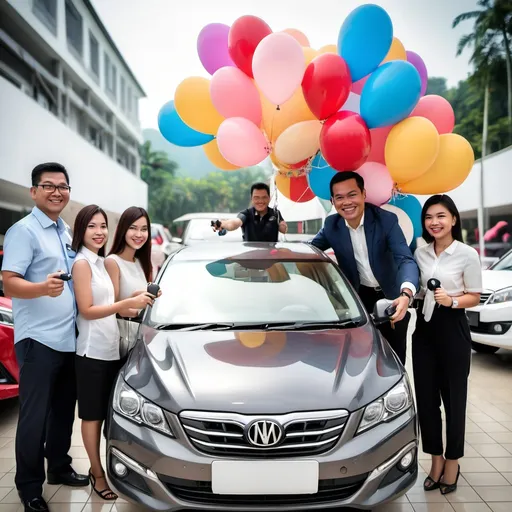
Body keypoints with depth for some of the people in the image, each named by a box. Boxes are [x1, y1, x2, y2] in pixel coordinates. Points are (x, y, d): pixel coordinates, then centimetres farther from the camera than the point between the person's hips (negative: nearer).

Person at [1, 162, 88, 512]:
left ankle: (59, 467, 34)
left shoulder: (67, 231, 13)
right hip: (38, 339, -7)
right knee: (35, 416, 1)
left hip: (70, 338, 8)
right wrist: (43, 288, -36)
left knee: (64, 410, 18)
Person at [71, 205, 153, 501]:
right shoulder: (82, 262, -11)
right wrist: (128, 303, -24)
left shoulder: (101, 262, 13)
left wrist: (139, 308, 11)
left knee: (108, 413, 14)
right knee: (93, 415, 3)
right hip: (93, 351, -8)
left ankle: (104, 467, 26)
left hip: (112, 349, 8)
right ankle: (98, 474, 13)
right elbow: (87, 310, -17)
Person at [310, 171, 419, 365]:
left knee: (395, 357, 11)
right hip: (360, 297, 2)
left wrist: (406, 294, -51)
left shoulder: (386, 220, -21)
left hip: (391, 297, -2)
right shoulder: (332, 225, -9)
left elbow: (406, 259, -32)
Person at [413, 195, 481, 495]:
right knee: (426, 398, 8)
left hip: (453, 330, -4)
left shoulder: (468, 254, -8)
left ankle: (452, 462, 23)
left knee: (453, 398, 6)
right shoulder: (420, 253, 6)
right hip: (424, 329, 5)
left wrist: (451, 301, -21)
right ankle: (436, 460, 24)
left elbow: (474, 297, -5)